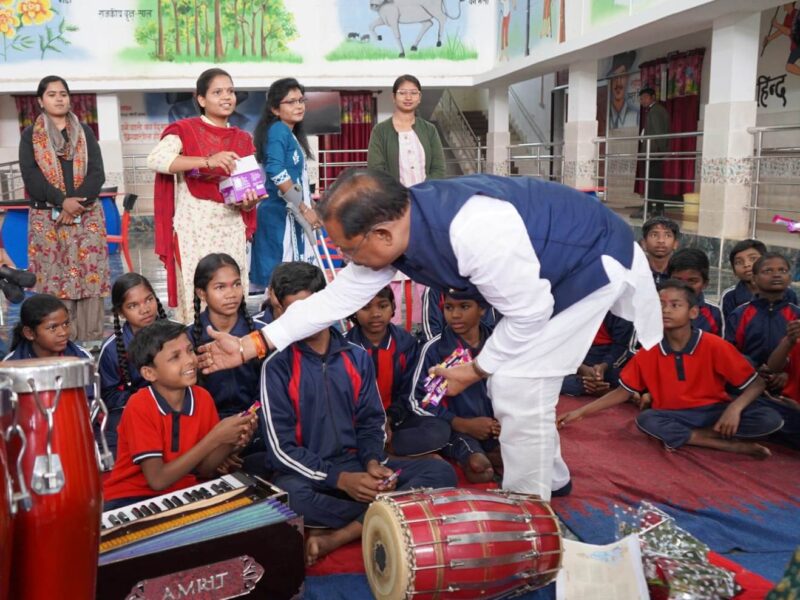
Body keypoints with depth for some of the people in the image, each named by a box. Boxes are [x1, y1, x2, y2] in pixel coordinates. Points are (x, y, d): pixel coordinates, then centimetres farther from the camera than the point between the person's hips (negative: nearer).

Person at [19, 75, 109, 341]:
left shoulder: (85, 132, 12)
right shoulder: (30, 136, 9)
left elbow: (97, 173, 2)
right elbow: (31, 176, -3)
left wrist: (76, 204, -12)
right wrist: (62, 201, -17)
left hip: (87, 216, 1)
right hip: (47, 218, -1)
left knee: (90, 276, -4)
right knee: (54, 278, -4)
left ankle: (91, 340, 0)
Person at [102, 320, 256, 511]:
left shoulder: (203, 399, -5)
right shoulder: (139, 407, -18)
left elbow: (204, 470, 1)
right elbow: (158, 480, -22)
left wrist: (230, 443, -18)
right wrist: (215, 438, -26)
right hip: (131, 499, -4)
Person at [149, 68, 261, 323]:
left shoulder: (243, 139, 13)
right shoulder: (185, 130, -1)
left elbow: (250, 185, 15)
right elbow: (155, 160, -19)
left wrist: (249, 202, -9)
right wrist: (207, 161, -28)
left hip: (231, 228, 4)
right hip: (195, 227, -4)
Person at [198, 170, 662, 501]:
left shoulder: (474, 230, -40)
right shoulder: (389, 230, -13)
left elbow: (528, 313, -28)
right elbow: (337, 297, -5)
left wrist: (474, 371, -13)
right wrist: (250, 346, -5)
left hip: (595, 261, -8)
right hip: (541, 271, 8)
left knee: (519, 388, -10)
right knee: (511, 383, 13)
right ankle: (549, 477, 36)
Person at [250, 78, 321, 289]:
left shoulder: (292, 134, 18)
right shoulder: (278, 130, -11)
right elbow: (276, 173, -23)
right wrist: (304, 209, -18)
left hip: (291, 215, 9)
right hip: (279, 215, -9)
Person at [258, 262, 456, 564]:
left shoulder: (357, 357, 7)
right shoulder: (277, 366, -5)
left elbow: (371, 422, 11)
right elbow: (281, 446, -10)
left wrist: (373, 462, -11)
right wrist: (340, 479, -21)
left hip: (356, 465, 4)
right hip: (307, 473, -4)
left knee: (441, 472, -14)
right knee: (291, 495, -40)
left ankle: (336, 538, -24)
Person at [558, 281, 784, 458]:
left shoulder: (715, 346, -13)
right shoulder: (648, 352, -5)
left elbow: (756, 383, -10)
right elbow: (624, 392, 3)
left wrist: (735, 407, -30)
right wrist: (581, 411, -6)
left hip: (714, 411, -1)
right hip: (674, 415, 1)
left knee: (770, 419, -25)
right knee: (646, 420, -32)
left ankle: (680, 437, -21)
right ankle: (732, 445, -24)